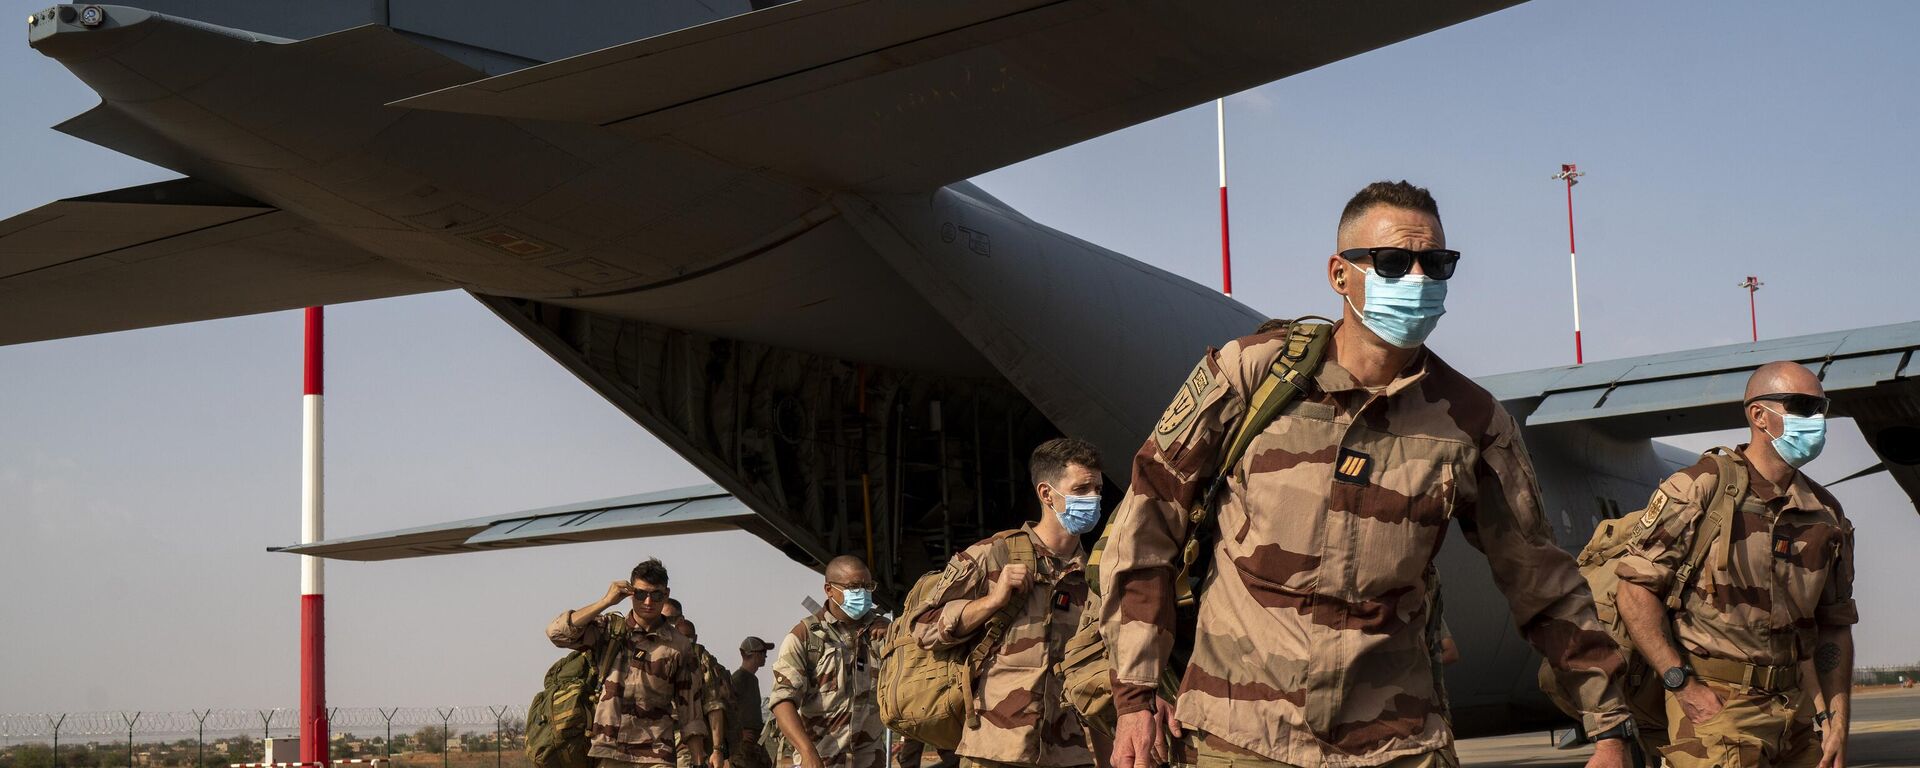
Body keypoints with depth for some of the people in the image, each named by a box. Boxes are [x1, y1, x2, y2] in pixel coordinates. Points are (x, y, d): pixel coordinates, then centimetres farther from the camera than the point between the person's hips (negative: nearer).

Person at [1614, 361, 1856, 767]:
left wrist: (1839, 723, 9)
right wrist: (1683, 685, -14)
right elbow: (1635, 590, -10)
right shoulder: (1699, 489, -7)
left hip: (1793, 705, 6)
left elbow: (1834, 626, 16)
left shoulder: (1827, 515, 11)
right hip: (1713, 703, -6)